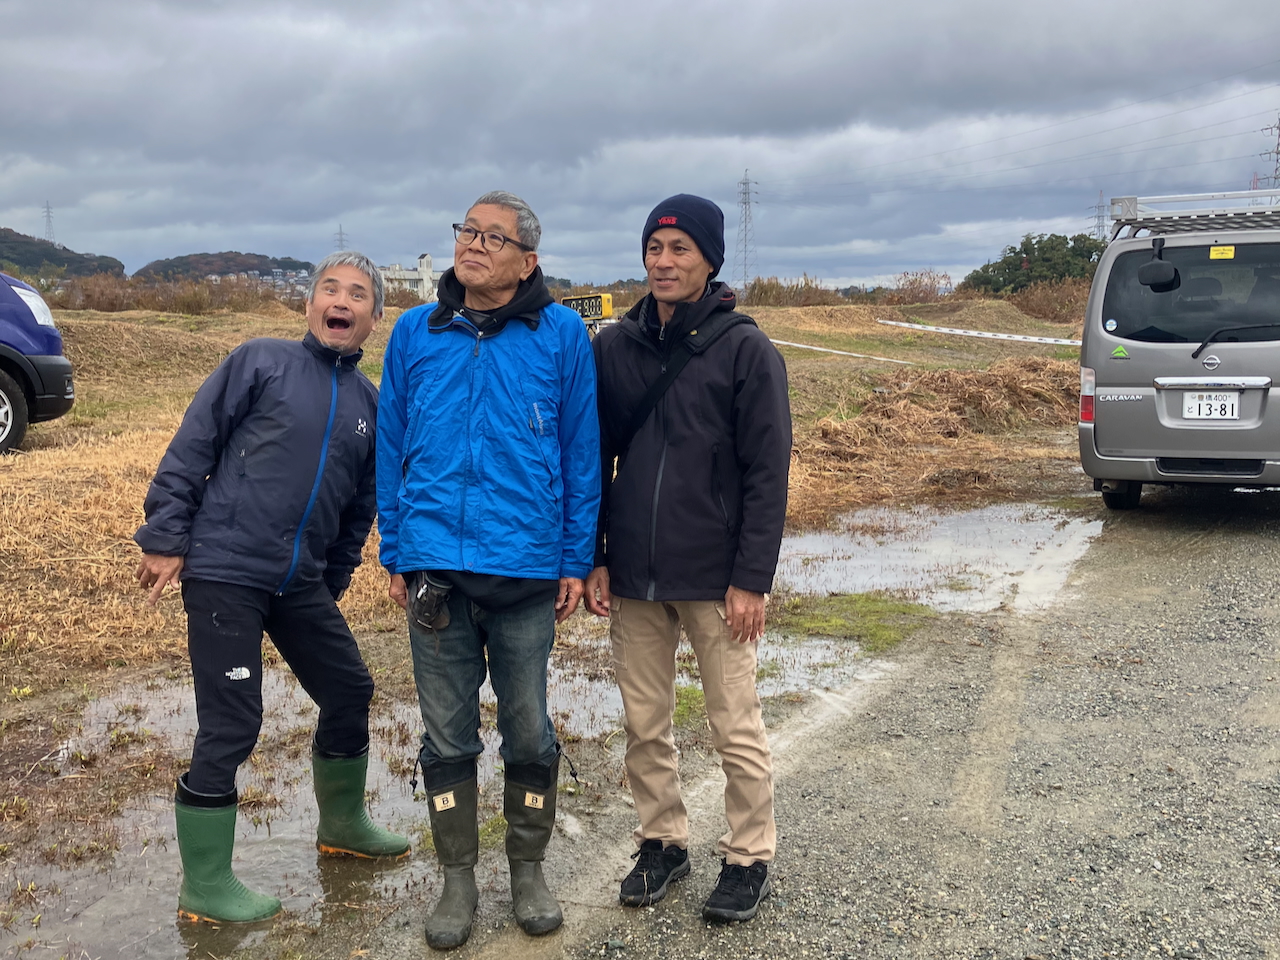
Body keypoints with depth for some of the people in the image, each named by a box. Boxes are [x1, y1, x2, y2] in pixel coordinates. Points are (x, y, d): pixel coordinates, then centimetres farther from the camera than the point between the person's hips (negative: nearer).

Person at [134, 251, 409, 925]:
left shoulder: (370, 405, 11)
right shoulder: (261, 362, -4)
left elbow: (359, 508, 19)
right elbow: (190, 449, -6)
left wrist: (332, 585, 21)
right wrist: (165, 539, -9)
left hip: (300, 583, 6)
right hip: (223, 571, -6)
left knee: (349, 691, 14)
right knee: (229, 727, -5)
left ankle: (343, 823, 39)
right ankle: (204, 887, 10)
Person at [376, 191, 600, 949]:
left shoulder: (562, 335, -2)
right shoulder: (415, 333, 4)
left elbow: (582, 453, 1)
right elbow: (391, 450, 9)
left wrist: (576, 561, -1)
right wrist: (396, 554, 6)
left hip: (527, 571, -2)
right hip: (436, 568, 2)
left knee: (529, 730, 10)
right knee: (448, 735, 11)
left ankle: (529, 868, 30)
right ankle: (458, 878, 27)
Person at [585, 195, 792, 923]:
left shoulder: (746, 349, -7)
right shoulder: (614, 347, 6)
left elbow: (768, 472, -9)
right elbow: (595, 458, 10)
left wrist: (752, 578, -13)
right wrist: (593, 559, 4)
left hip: (715, 579, -4)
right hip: (633, 576, 4)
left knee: (737, 728, 6)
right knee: (645, 725, 13)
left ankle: (749, 858, 23)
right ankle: (664, 842, 30)